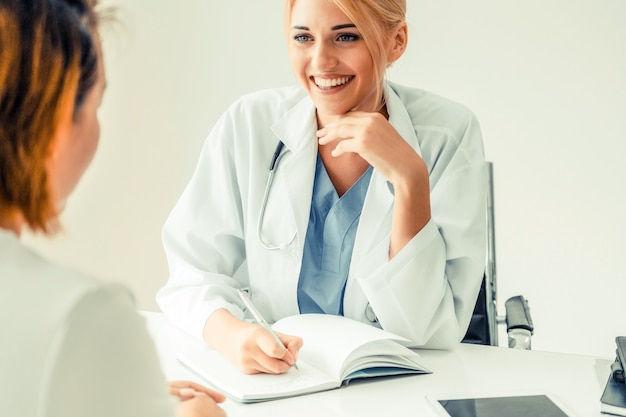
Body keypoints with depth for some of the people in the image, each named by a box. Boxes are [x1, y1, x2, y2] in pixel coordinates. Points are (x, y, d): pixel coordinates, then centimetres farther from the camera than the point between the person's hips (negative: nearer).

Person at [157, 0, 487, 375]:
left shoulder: (449, 134, -12)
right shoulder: (249, 124, -8)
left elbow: (429, 331, -15)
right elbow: (194, 270, -8)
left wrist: (411, 179, -26)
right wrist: (229, 332, -29)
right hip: (269, 378, 2)